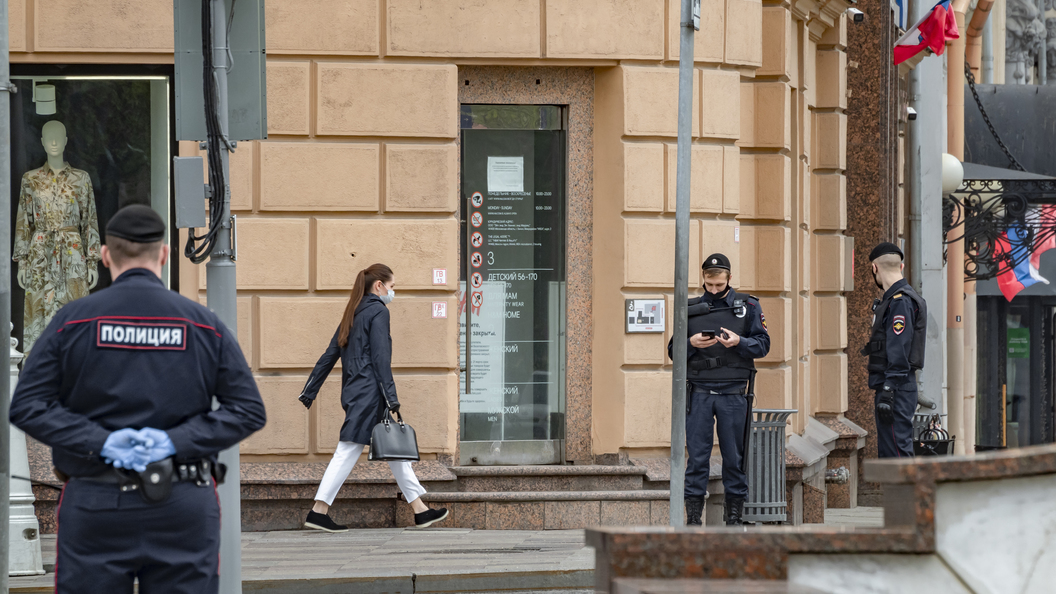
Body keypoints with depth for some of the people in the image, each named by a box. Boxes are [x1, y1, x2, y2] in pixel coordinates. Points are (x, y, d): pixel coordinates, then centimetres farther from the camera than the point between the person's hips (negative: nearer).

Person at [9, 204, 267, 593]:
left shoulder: (72, 321, 1)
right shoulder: (203, 324, 4)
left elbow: (27, 407, -5)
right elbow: (248, 409, 0)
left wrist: (100, 442, -10)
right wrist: (177, 441, -7)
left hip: (96, 504, -1)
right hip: (184, 511, 1)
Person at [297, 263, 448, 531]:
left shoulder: (354, 313, 18)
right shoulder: (378, 311, -7)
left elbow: (329, 355, 18)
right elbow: (380, 357, -15)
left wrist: (309, 391, 20)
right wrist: (391, 398, -17)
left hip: (353, 392, 10)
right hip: (369, 393, -10)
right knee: (349, 450, -8)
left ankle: (420, 510, 9)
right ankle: (318, 512, -10)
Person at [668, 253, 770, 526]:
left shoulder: (748, 306, 8)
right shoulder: (690, 309, 11)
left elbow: (763, 345, 3)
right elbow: (673, 350, 10)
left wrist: (739, 342, -15)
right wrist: (691, 344, -11)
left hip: (733, 393, -1)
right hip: (699, 393, 1)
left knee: (734, 457, 2)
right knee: (697, 455, -3)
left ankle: (734, 514, 9)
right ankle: (693, 516, -1)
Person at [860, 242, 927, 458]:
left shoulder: (900, 301, -14)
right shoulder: (893, 299, 18)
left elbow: (898, 354, -20)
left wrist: (887, 394, -23)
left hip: (896, 389, -11)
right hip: (891, 389, 11)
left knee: (898, 454, -13)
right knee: (888, 454, 13)